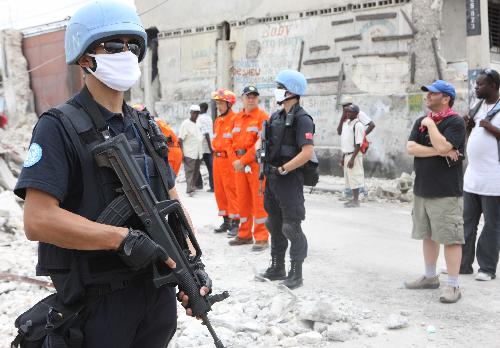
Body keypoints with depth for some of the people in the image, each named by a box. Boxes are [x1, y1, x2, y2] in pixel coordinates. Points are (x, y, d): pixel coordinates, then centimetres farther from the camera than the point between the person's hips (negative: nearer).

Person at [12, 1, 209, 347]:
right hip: (99, 301, -6)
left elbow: (172, 199, 11)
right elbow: (38, 220, -22)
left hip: (160, 290, 7)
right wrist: (124, 238, -22)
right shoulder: (59, 127, -12)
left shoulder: (144, 125, 10)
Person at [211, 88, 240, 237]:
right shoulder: (217, 120, 16)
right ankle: (226, 221, 23)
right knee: (219, 191, 13)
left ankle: (235, 223, 0)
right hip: (217, 159, 9)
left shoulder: (235, 119, -12)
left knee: (232, 191, -6)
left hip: (229, 160, -9)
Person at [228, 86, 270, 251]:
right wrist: (236, 160, 1)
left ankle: (261, 238, 0)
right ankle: (245, 234, 21)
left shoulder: (262, 116, -5)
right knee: (243, 199, 11)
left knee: (259, 200, -5)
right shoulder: (237, 118, 16)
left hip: (256, 162, -6)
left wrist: (243, 161, -14)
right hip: (240, 164, 6)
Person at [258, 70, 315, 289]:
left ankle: (296, 274, 6)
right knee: (275, 225, 16)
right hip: (272, 179, 9)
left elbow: (307, 153, -23)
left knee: (292, 228, -3)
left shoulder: (302, 119, -13)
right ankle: (277, 268, 29)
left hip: (290, 180, -9)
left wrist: (282, 169, -19)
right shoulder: (276, 116, 12)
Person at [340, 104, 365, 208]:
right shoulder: (345, 123, 12)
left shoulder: (358, 125, -13)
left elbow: (358, 144, -17)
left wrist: (352, 158, -21)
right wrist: (343, 157, 17)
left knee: (354, 178, -4)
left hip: (354, 155, -9)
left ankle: (356, 201, 2)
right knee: (349, 177, 13)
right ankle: (354, 198, 23)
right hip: (346, 154, 9)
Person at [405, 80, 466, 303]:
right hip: (422, 190, 8)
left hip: (446, 192, -7)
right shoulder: (421, 122, 13)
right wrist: (438, 152, -12)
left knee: (450, 238, -5)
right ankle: (430, 277, 28)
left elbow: (442, 145, -24)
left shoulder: (455, 122, -8)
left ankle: (453, 285, -1)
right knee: (428, 235, 16)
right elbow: (410, 148, -1)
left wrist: (430, 124, -11)